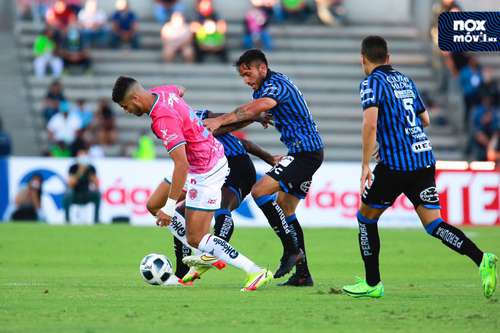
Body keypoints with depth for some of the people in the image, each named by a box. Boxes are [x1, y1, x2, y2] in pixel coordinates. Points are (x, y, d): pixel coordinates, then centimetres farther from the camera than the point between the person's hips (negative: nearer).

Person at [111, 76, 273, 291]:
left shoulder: (163, 120, -28)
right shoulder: (162, 92, 0)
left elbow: (182, 165, -30)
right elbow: (179, 90, 26)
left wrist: (169, 208, -27)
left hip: (206, 172, -10)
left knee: (195, 239, -6)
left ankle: (256, 272, -8)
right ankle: (207, 256, 19)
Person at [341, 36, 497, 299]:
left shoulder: (372, 82, -4)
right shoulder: (405, 80, 18)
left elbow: (370, 123, -19)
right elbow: (425, 120, 26)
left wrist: (365, 165, -16)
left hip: (396, 165, -6)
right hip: (425, 160, 6)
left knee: (366, 217, 13)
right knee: (433, 224, 2)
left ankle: (372, 283, 15)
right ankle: (482, 260, -19)